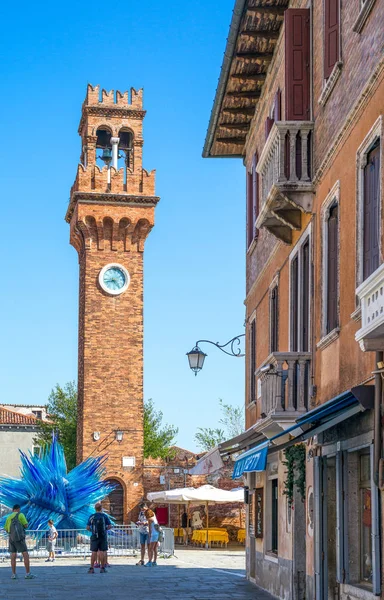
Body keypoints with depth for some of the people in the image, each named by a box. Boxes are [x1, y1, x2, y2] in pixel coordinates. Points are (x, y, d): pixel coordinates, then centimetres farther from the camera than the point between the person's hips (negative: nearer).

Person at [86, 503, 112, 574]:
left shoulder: (91, 517, 1)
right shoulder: (104, 516, -1)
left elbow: (87, 527, -1)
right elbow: (110, 526, -2)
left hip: (94, 536, 1)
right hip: (103, 536, -1)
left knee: (94, 552, 2)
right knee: (102, 551, 2)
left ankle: (91, 568, 0)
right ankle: (102, 568, 3)